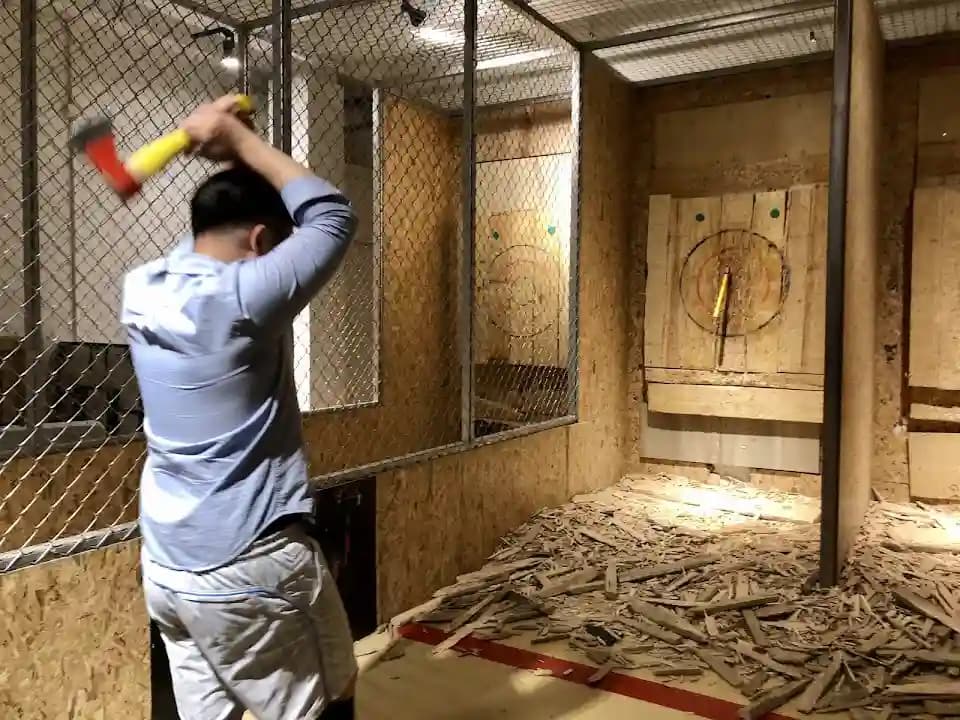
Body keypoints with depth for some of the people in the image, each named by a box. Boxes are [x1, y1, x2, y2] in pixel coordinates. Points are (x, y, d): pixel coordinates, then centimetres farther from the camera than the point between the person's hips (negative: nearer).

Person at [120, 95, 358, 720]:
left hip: (166, 570, 8)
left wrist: (225, 156, 8)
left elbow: (202, 241, 20)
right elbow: (333, 216, -10)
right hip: (251, 569, -7)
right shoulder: (240, 299, -20)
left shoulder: (142, 290, 1)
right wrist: (242, 142, -4)